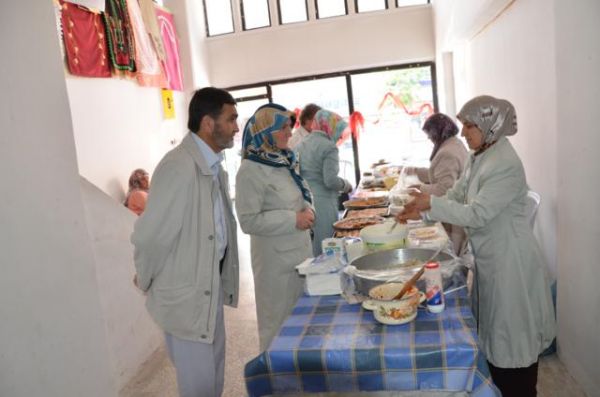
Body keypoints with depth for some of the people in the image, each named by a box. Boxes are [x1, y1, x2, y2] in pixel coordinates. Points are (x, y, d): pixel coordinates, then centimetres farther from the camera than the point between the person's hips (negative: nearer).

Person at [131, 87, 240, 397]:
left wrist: (220, 279, 10)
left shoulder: (213, 165, 3)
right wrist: (147, 281, -5)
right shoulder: (179, 167, -26)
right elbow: (150, 235, -21)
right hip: (186, 293, -8)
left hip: (211, 285, 8)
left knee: (214, 370, 23)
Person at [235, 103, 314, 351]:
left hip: (300, 249, 8)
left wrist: (307, 209, 0)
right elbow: (249, 221, -21)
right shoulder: (251, 170, -18)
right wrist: (293, 219, -21)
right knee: (278, 321, 9)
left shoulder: (285, 159, 7)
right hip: (275, 258, -8)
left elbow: (302, 194, 21)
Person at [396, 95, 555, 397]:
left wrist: (431, 203, -22)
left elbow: (476, 214, -26)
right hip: (489, 256, 9)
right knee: (493, 329, 23)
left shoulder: (506, 164, -23)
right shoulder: (479, 157, 5)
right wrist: (419, 212, -2)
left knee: (513, 337, 8)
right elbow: (456, 195, 8)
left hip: (509, 259, -9)